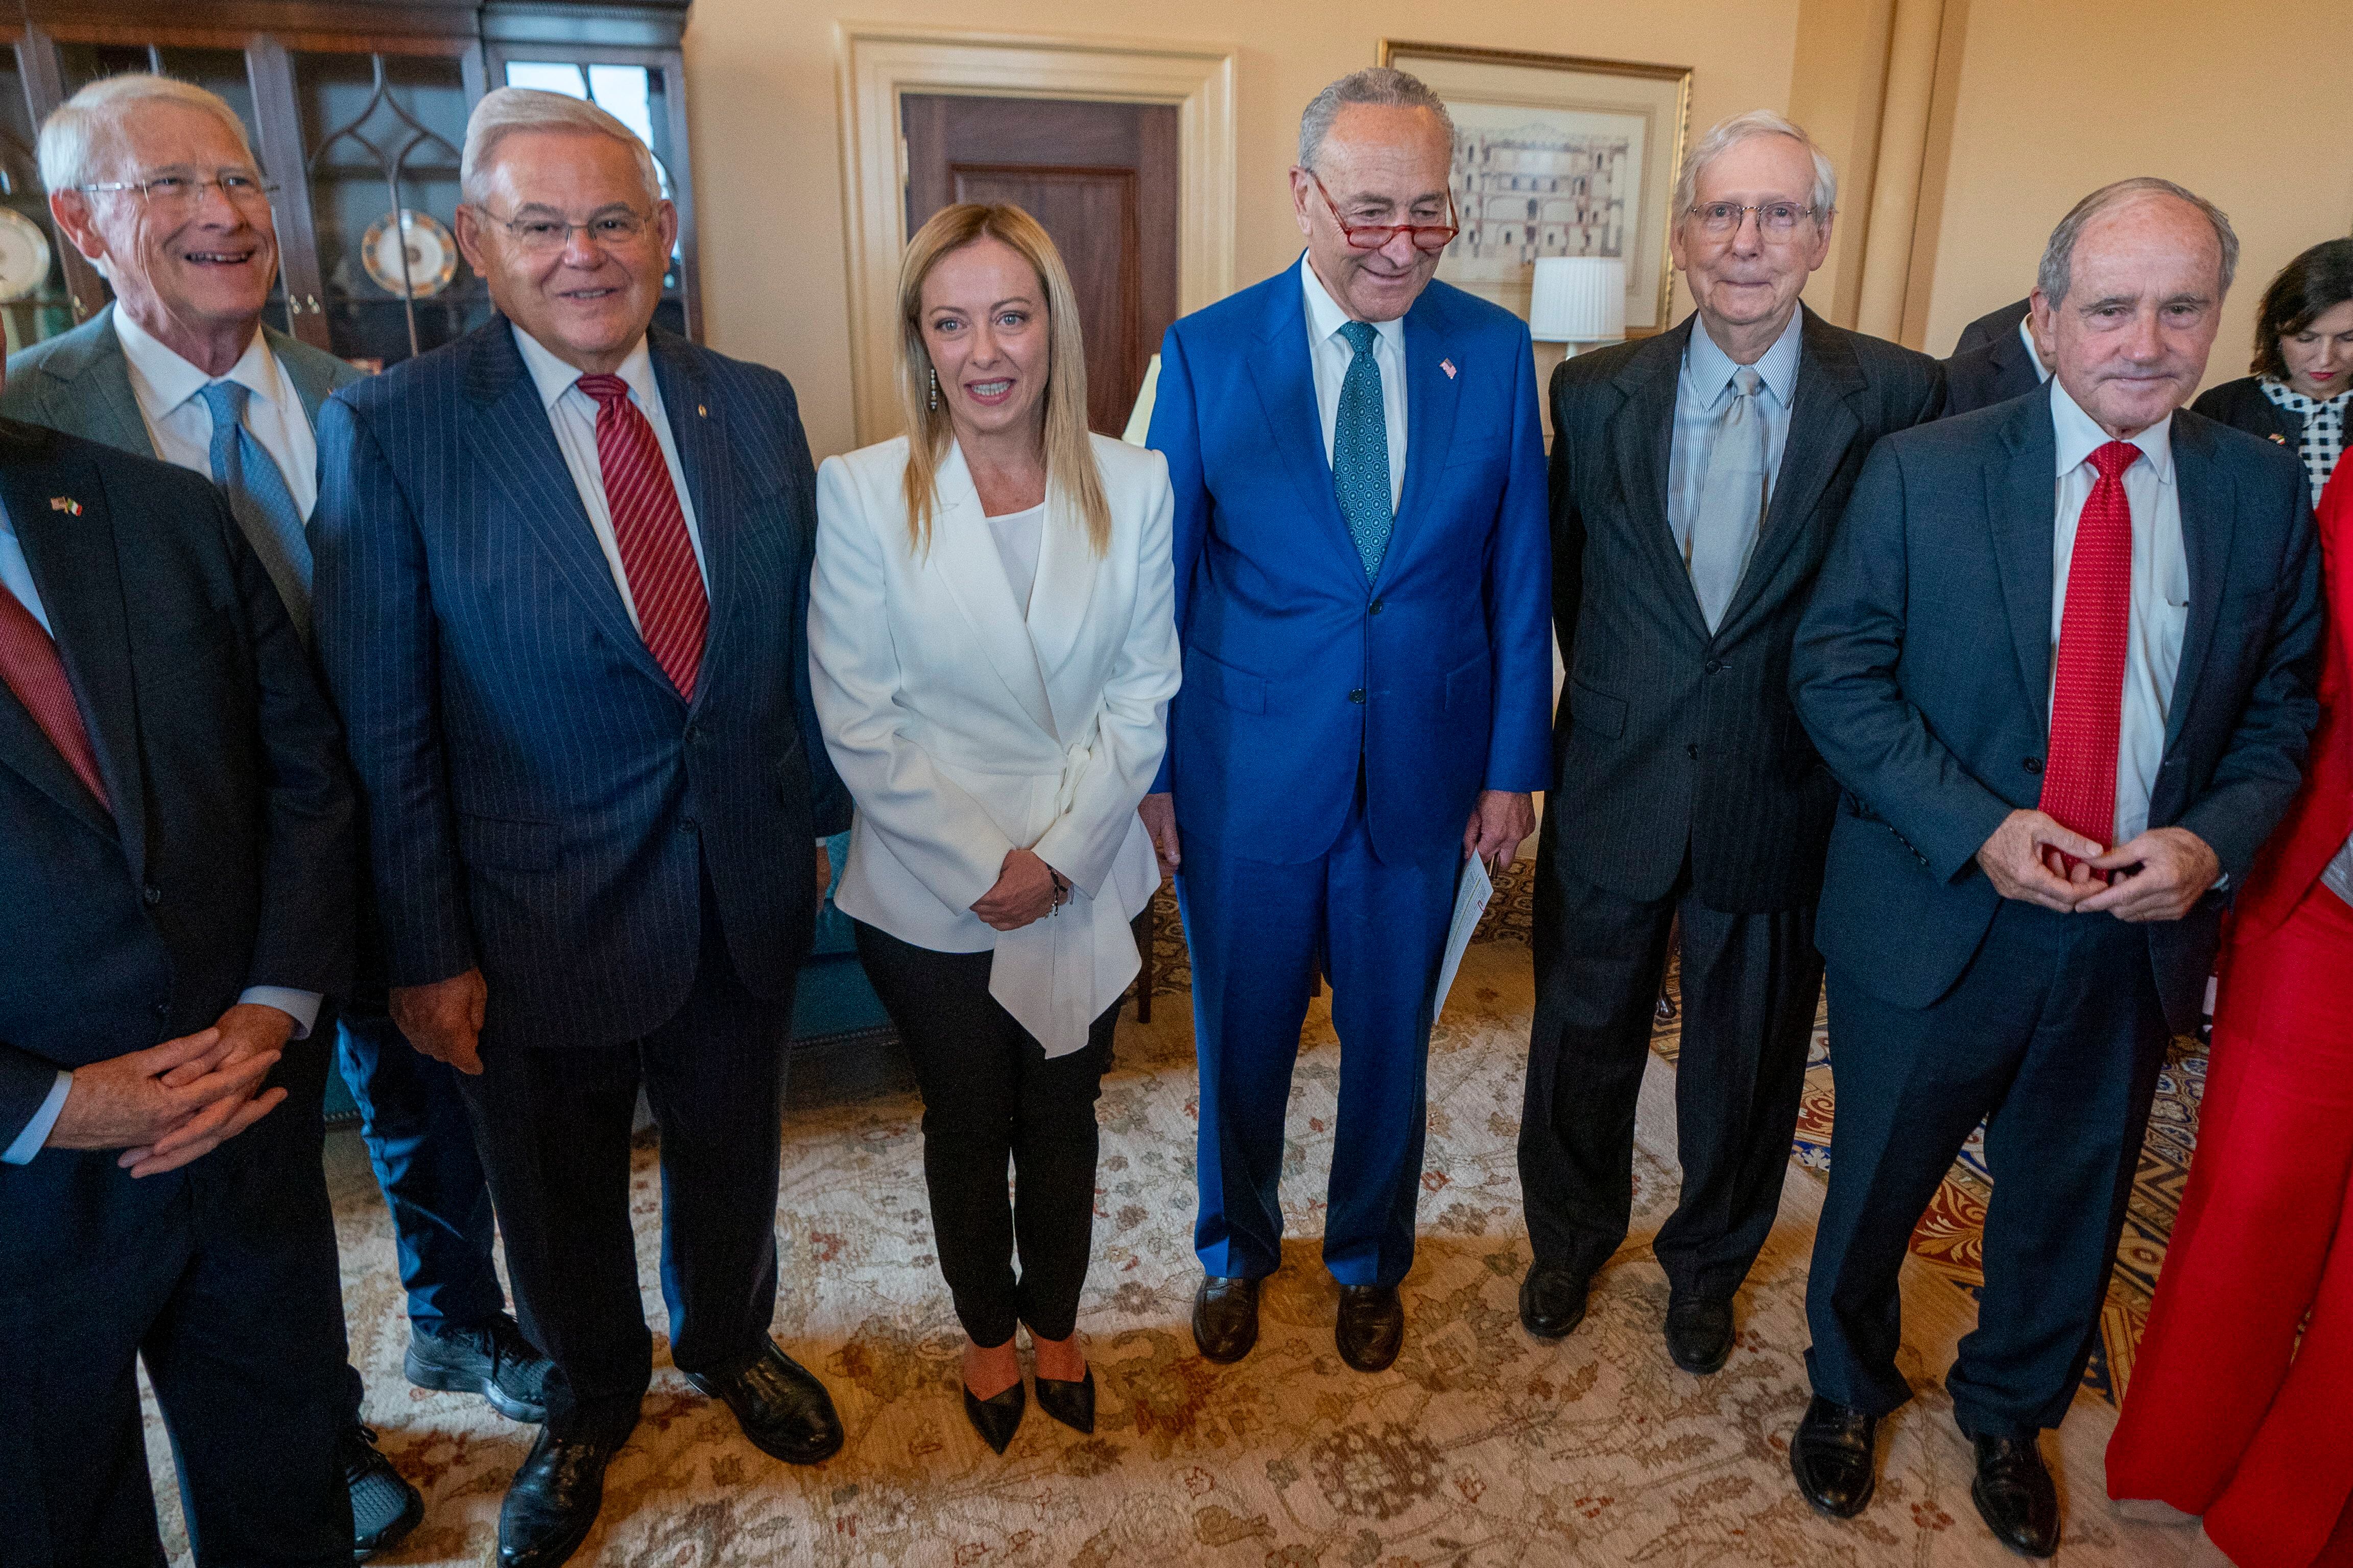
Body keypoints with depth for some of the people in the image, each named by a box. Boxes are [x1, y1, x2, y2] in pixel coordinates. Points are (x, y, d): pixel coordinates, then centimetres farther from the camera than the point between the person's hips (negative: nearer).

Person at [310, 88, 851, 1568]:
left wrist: (820, 812, 9)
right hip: (544, 917, -2)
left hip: (745, 891, 3)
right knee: (562, 1200, 20)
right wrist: (426, 950, -9)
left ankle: (731, 1340, 54)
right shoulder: (390, 430, -13)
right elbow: (383, 727, -11)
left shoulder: (755, 406, -2)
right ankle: (593, 1401, 50)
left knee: (731, 1155, 24)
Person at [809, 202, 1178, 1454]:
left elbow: (1145, 694, -4)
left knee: (1062, 1120, 18)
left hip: (1084, 888, 2)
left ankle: (1056, 1321, 44)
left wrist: (1055, 856, -12)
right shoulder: (860, 493, -11)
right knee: (966, 1127, 17)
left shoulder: (1135, 486, -5)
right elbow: (858, 721, -11)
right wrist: (982, 867, -15)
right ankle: (987, 1331, 43)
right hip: (929, 898, -1)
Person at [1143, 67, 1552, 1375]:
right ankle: (1238, 1250, 44)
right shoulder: (1206, 351, -6)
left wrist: (1515, 765, 1)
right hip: (1249, 772, -1)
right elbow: (1162, 577, -3)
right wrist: (1150, 767, -2)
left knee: (1391, 1039, 17)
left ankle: (1370, 1259, 44)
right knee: (1243, 1037, 16)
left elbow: (1518, 576, 2)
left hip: (1424, 774, 2)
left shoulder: (1496, 351, -2)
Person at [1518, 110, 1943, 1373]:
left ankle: (1709, 1261, 45)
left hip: (1783, 795, -1)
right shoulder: (1595, 392, -3)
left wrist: (1838, 729, -4)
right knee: (1585, 1034, 17)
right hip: (1615, 784, 1)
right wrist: (1623, 696, 8)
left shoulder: (1897, 398, -9)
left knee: (1749, 1057, 17)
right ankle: (1571, 1235, 45)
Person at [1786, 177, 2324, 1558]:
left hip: (2141, 931, 3)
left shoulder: (2264, 492, 0)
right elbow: (1837, 674, -10)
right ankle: (1849, 1392, 45)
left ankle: (2009, 1415, 49)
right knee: (1877, 1189, 15)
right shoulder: (1922, 472, -9)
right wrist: (1974, 830, -21)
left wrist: (2213, 840, -14)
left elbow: (2284, 708, 6)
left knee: (2070, 1208, 21)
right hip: (1938, 916, -2)